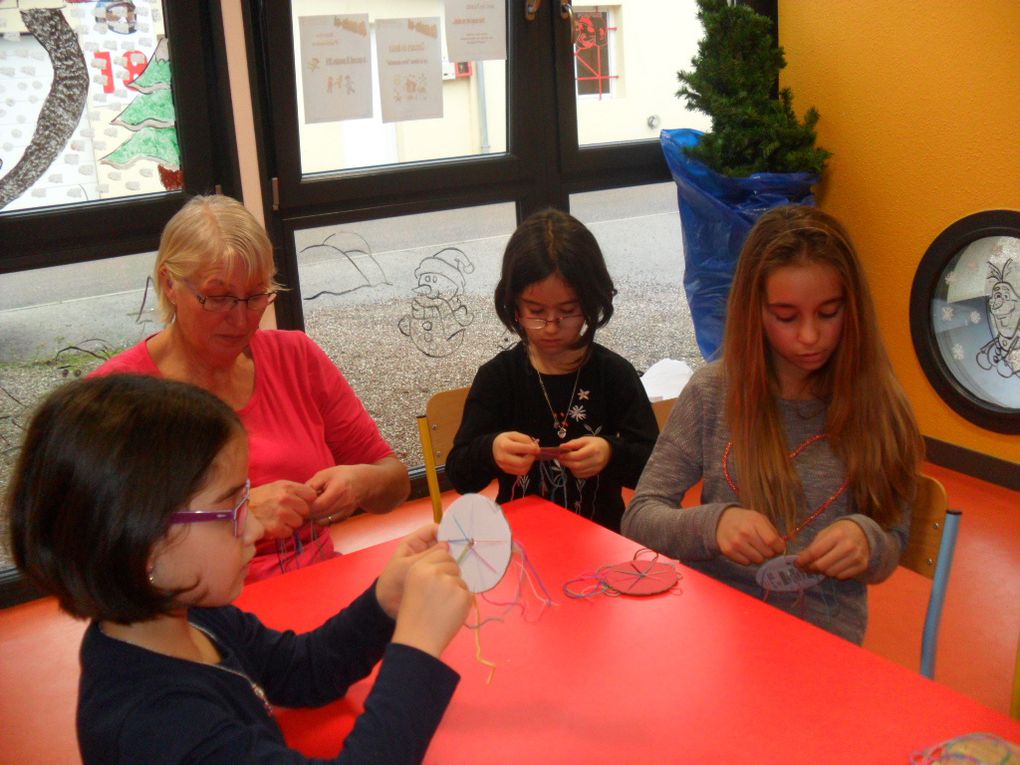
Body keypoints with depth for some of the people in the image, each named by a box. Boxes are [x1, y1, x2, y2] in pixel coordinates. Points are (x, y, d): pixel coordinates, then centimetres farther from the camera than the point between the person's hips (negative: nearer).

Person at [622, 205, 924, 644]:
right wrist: (712, 524, -20)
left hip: (824, 637, 1)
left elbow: (890, 554, 7)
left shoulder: (876, 407, 1)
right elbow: (639, 518, 0)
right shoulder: (712, 394, -1)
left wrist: (867, 542, -17)